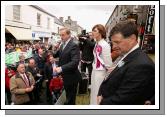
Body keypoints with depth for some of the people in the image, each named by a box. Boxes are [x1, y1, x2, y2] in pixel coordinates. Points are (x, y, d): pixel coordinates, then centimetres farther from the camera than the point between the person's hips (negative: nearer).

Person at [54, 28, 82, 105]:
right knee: (68, 98, 25)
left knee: (70, 100, 7)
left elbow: (75, 62, -30)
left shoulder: (73, 46, -20)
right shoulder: (62, 45, 8)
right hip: (65, 77, 8)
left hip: (71, 77, -8)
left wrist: (61, 68, -34)